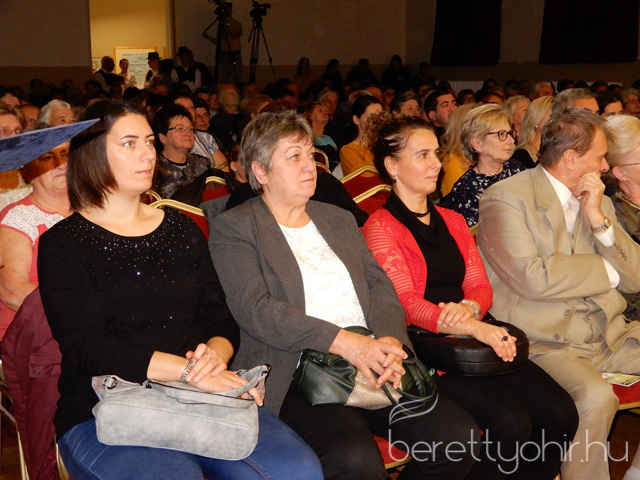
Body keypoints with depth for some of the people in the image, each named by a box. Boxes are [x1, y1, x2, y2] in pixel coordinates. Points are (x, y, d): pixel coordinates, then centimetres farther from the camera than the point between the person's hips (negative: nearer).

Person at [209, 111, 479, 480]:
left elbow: (381, 288, 12)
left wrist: (390, 341, -10)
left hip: (372, 365, 6)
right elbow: (254, 308, -11)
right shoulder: (233, 228, 4)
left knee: (460, 436, -14)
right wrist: (343, 341, -21)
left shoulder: (339, 220, 23)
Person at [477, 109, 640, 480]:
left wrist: (599, 220, -5)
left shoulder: (598, 200, 16)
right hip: (546, 340, -7)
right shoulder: (505, 199, -7)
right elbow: (534, 278, -20)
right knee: (596, 398, -31)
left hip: (609, 332, 7)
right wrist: (607, 268, -4)